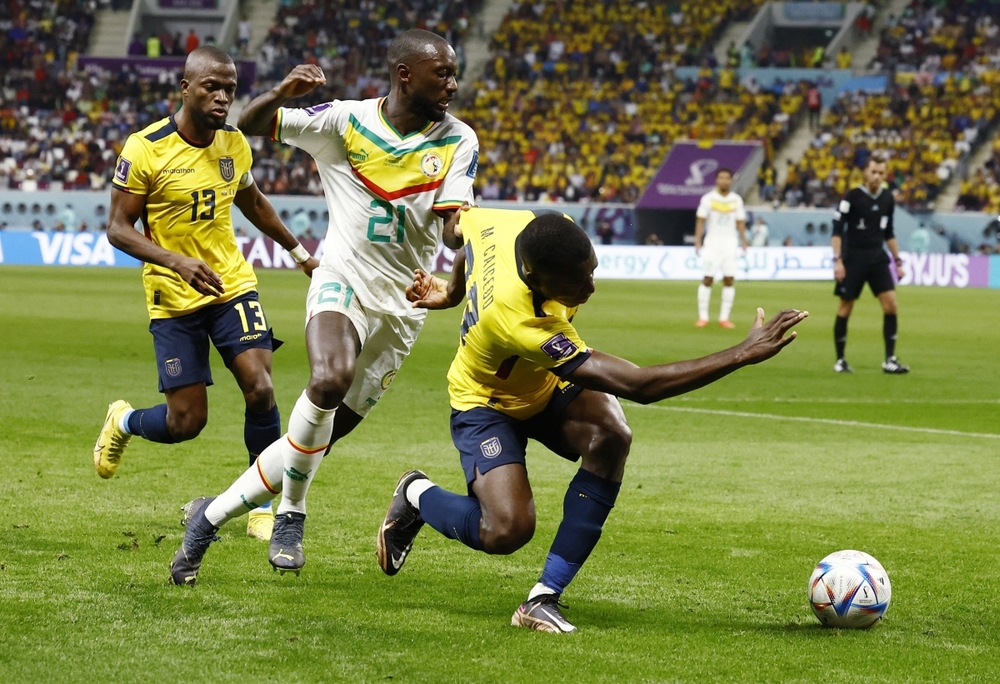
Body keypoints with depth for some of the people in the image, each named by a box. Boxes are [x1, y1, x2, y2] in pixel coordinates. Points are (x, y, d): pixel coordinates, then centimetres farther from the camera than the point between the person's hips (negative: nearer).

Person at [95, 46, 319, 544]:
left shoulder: (234, 144, 2)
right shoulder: (144, 149, -15)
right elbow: (118, 228, -13)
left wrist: (298, 251, 30)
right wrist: (178, 261, -27)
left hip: (232, 285, 4)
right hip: (174, 298, -4)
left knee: (260, 390, -15)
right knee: (186, 422, -4)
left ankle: (264, 508, 1)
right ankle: (124, 422, 32)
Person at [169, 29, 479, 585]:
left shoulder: (458, 141, -1)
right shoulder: (346, 122, -5)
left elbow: (451, 227, -9)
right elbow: (251, 124, 0)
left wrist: (468, 235, -33)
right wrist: (282, 94, -22)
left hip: (401, 308, 3)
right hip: (343, 282, -3)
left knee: (322, 434, 2)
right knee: (329, 380, -33)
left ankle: (213, 515, 19)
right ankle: (290, 516, -12)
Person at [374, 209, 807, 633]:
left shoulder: (527, 228, -27)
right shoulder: (521, 324, -44)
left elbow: (464, 222, 1)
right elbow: (637, 386, -46)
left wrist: (454, 291, 21)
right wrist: (745, 354, -48)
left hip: (552, 387, 7)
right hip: (488, 403, -6)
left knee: (611, 437, -26)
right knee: (506, 531, -25)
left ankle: (545, 598, -20)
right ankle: (416, 496, 11)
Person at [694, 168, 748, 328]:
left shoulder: (736, 200, 7)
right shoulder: (708, 199, -2)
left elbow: (740, 223, 11)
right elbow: (700, 221, -2)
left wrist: (744, 243, 2)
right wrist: (697, 241, -11)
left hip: (730, 243, 2)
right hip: (712, 241, -2)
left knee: (729, 280, -2)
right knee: (708, 279, -6)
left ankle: (724, 318, 4)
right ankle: (703, 317, 1)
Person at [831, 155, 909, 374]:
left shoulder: (887, 198, 7)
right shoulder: (852, 196, -9)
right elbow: (837, 229, -9)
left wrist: (898, 260, 16)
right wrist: (838, 260, -17)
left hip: (877, 258, 4)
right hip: (853, 258, -4)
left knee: (890, 304, -7)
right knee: (845, 308, 1)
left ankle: (890, 360, -3)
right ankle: (840, 360, 12)